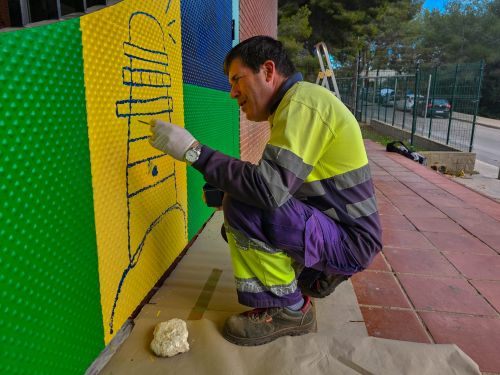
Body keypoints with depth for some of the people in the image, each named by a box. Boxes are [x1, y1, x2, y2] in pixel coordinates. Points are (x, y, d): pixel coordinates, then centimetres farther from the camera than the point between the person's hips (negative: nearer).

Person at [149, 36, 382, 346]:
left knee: (242, 210, -26)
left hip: (349, 242, -10)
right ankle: (314, 277, 16)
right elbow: (279, 186, 13)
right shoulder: (297, 102, 12)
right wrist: (221, 191, 3)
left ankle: (289, 309, -6)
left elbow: (270, 187, -32)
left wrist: (194, 151, -26)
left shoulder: (302, 101, -19)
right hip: (331, 231, 10)